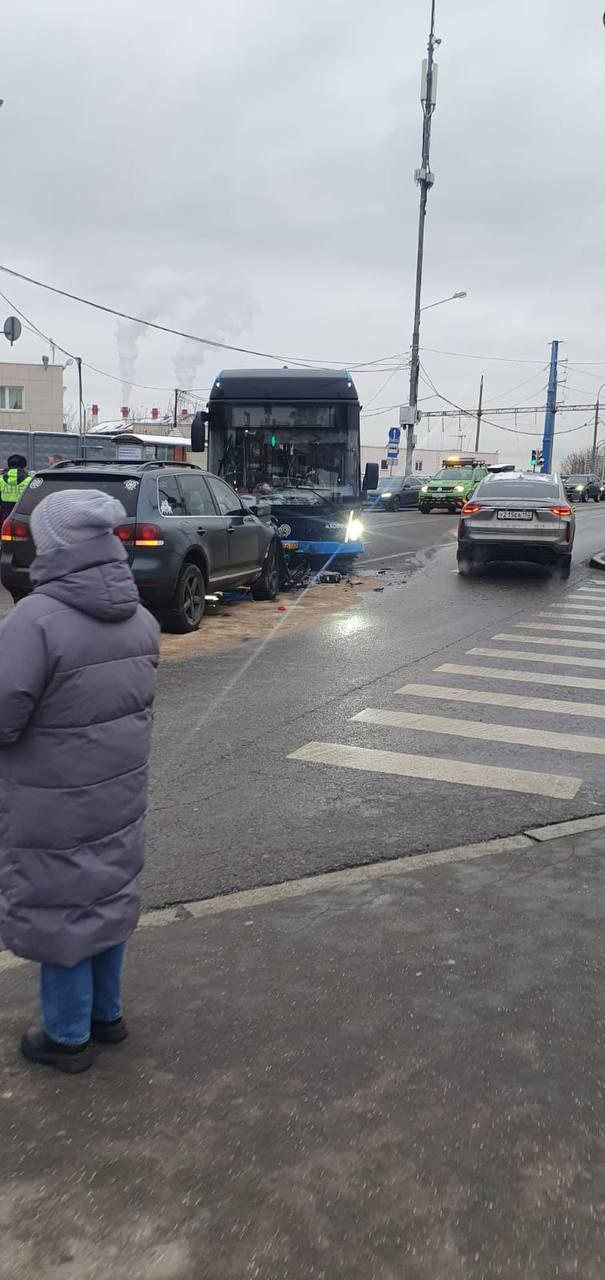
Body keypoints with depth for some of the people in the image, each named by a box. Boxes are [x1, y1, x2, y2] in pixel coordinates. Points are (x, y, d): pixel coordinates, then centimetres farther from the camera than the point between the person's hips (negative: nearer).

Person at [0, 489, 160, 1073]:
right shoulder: (138, 617, -1)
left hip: (55, 807, -7)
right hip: (120, 792, 7)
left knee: (58, 910, 11)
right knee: (106, 898, 21)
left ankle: (68, 1036, 29)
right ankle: (106, 1013, 39)